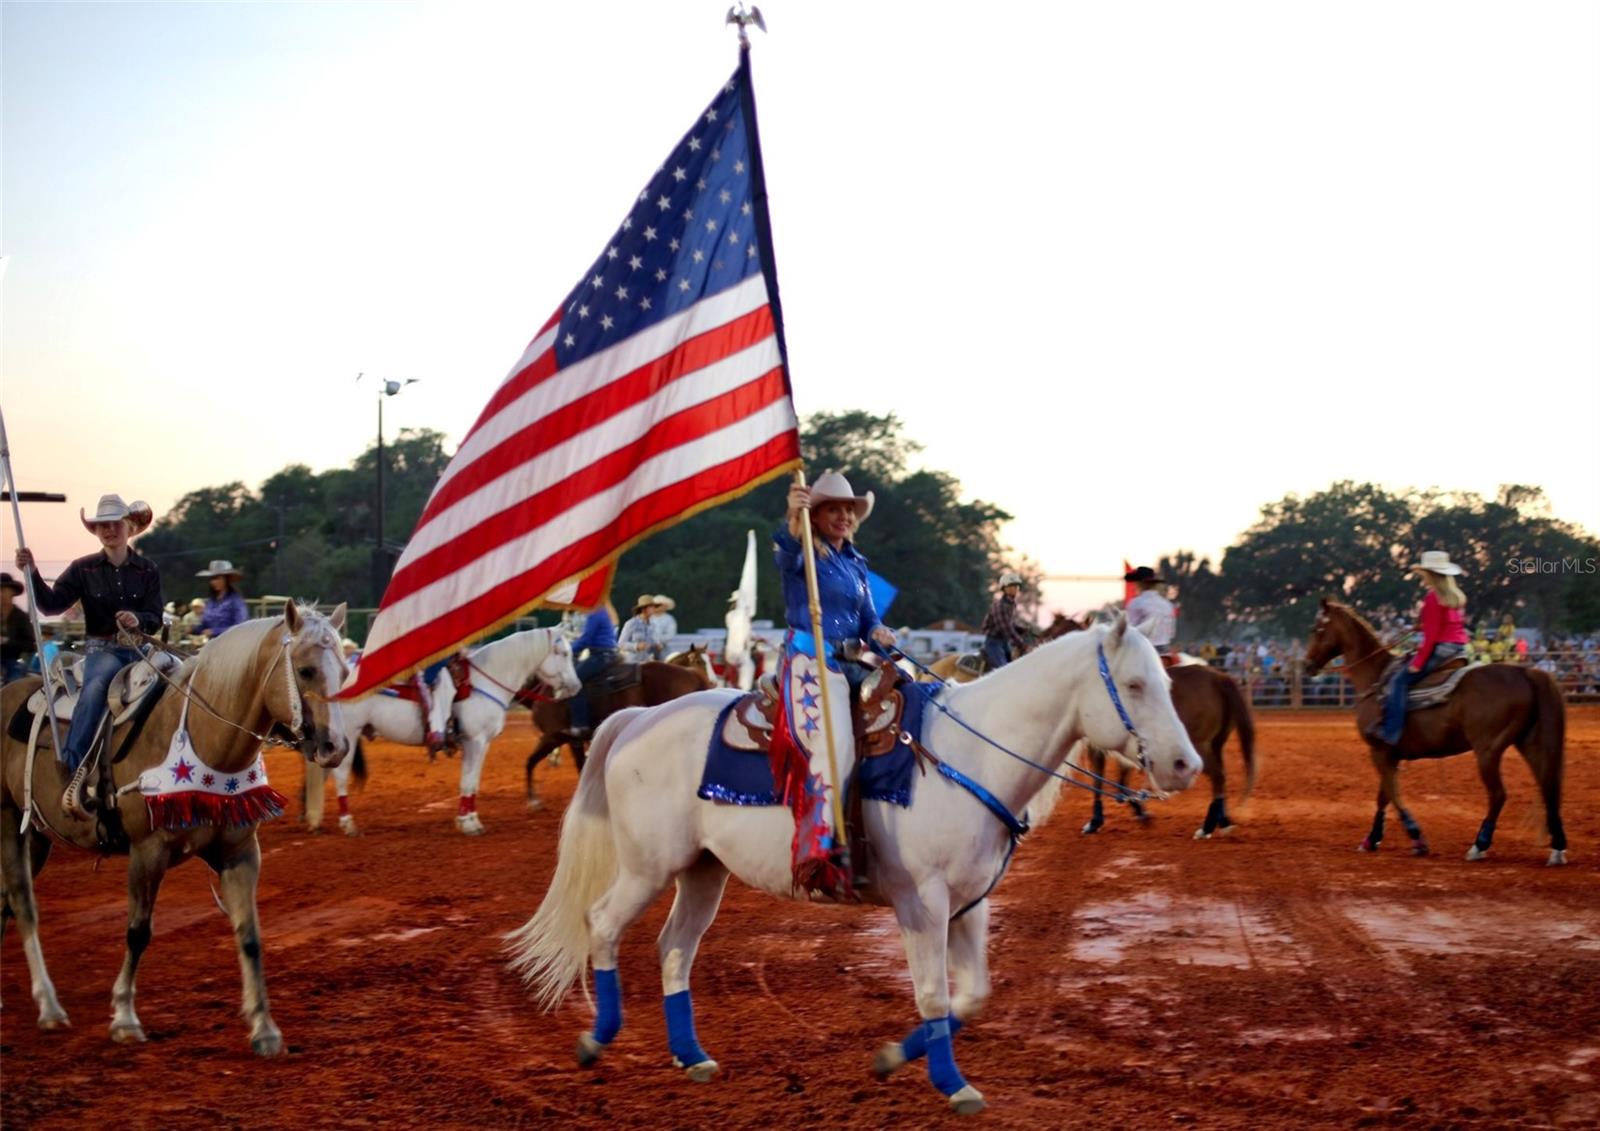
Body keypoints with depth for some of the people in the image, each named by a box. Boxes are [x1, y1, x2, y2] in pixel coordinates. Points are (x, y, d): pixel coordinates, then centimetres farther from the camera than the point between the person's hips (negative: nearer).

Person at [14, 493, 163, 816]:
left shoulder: (147, 570, 8)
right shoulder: (83, 569, 6)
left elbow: (155, 620, 2)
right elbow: (51, 605, -6)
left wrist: (138, 620, -22)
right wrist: (31, 572, -21)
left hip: (139, 648, 3)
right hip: (101, 649, -3)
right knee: (96, 686, -36)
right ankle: (70, 774, -42)